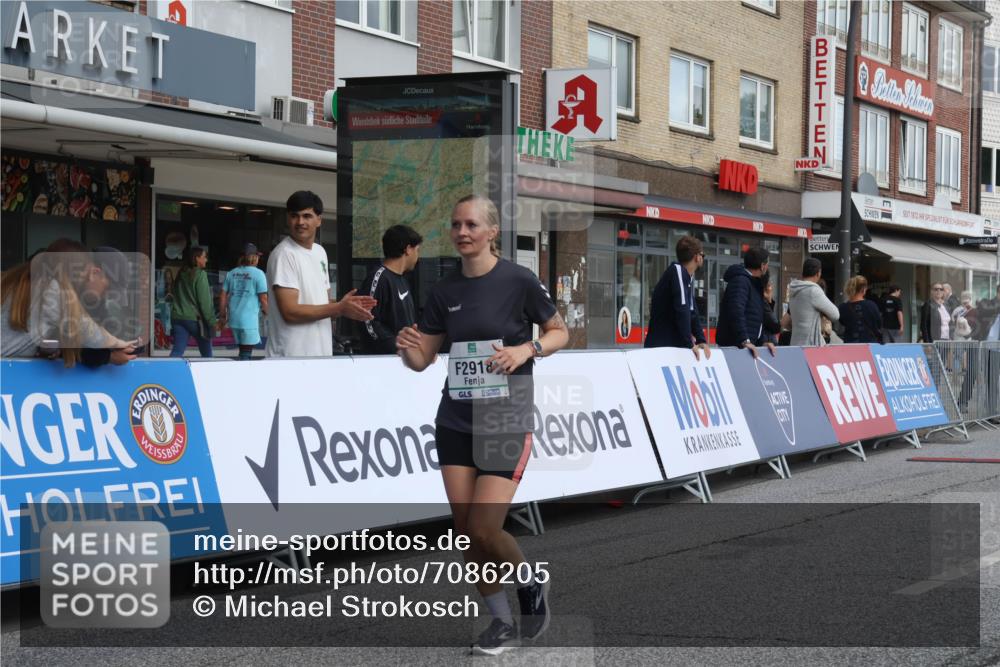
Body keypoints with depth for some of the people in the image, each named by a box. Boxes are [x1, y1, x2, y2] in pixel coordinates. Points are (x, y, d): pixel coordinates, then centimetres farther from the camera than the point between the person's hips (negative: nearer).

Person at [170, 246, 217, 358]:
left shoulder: (181, 274, 12)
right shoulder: (200, 275, -9)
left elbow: (177, 297, 17)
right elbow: (204, 301, -14)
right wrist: (212, 321, -10)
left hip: (178, 316, 6)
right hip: (195, 318, -6)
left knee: (177, 351, -2)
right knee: (207, 352, 10)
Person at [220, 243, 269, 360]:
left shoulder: (231, 273, 9)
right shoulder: (258, 274, -7)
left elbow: (223, 296, 10)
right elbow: (263, 298, -9)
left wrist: (222, 314, 20)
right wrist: (266, 311, 9)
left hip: (233, 319, 6)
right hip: (249, 319, -6)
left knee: (243, 350, 19)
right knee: (246, 353, -1)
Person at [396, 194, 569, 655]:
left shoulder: (519, 281, -9)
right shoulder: (444, 290, 4)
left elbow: (560, 333, 2)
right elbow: (423, 360, 7)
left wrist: (527, 349, -17)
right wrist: (408, 348, -15)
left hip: (506, 420, -5)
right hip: (456, 421, 5)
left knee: (484, 530, -11)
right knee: (465, 529, 3)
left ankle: (532, 585, 20)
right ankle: (502, 622, 20)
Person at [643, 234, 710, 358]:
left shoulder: (689, 278, 15)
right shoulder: (677, 270, -13)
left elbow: (692, 312, 15)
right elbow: (681, 309, -22)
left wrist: (702, 341, 3)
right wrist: (689, 344, -23)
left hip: (675, 346, 9)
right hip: (661, 346, -9)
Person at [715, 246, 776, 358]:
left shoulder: (754, 284, 21)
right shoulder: (740, 281, -11)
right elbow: (736, 312, -24)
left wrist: (763, 340, 13)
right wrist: (745, 341, -30)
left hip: (750, 345, 9)